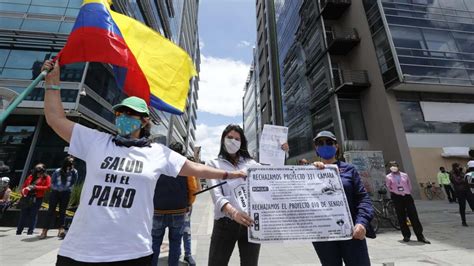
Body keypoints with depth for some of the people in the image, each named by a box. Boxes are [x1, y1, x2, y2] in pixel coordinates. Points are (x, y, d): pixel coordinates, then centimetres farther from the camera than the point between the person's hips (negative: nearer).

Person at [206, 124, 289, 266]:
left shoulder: (250, 163, 11)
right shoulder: (213, 164, 3)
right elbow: (216, 194, -11)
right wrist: (232, 212, -29)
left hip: (251, 221, 2)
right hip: (225, 222, -2)